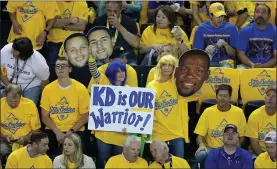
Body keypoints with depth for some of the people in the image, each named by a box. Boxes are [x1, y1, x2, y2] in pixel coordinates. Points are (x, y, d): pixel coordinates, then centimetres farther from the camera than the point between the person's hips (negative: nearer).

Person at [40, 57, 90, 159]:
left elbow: (85, 116, -1)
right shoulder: (48, 89, 2)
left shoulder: (80, 89, -3)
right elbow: (45, 116, 3)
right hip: (53, 131, 1)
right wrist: (57, 132, -13)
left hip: (74, 131, -1)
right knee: (54, 158, -22)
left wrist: (71, 132, -14)